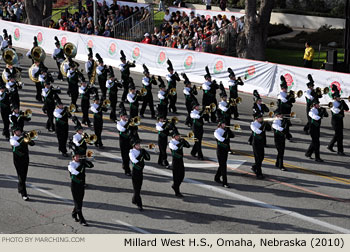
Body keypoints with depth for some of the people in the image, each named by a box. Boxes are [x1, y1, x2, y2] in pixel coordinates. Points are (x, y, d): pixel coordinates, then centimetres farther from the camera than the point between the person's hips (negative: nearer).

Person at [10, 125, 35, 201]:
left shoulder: (24, 138, 12)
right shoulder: (12, 139, -3)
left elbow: (33, 144, 4)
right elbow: (16, 143, -26)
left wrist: (29, 140, -15)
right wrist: (22, 137, -24)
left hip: (26, 159, 5)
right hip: (18, 160, -5)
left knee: (24, 177, 14)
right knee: (21, 177, -9)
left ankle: (20, 190, 35)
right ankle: (24, 194, -9)